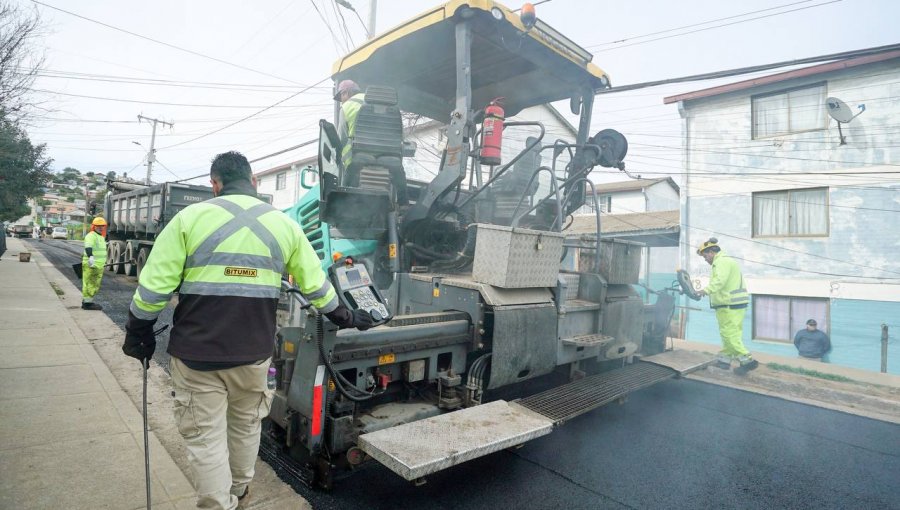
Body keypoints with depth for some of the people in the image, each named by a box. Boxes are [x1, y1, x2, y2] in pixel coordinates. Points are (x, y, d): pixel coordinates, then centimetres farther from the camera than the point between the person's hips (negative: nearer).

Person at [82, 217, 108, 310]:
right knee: (90, 284, -5)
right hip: (91, 265, -10)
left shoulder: (101, 237, 19)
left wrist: (103, 261, 45)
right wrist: (91, 256, -50)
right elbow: (88, 247, -32)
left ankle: (86, 301, 27)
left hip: (98, 265, 10)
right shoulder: (91, 236, -12)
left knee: (94, 285, 16)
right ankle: (87, 303, -1)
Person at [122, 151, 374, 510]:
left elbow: (154, 285, -6)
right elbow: (315, 284, 8)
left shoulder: (190, 217, -5)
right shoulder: (284, 224, 3)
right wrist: (344, 317, 22)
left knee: (206, 438, 10)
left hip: (196, 354, -3)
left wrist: (138, 332, 10)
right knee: (246, 429, 22)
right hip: (253, 353, 3)